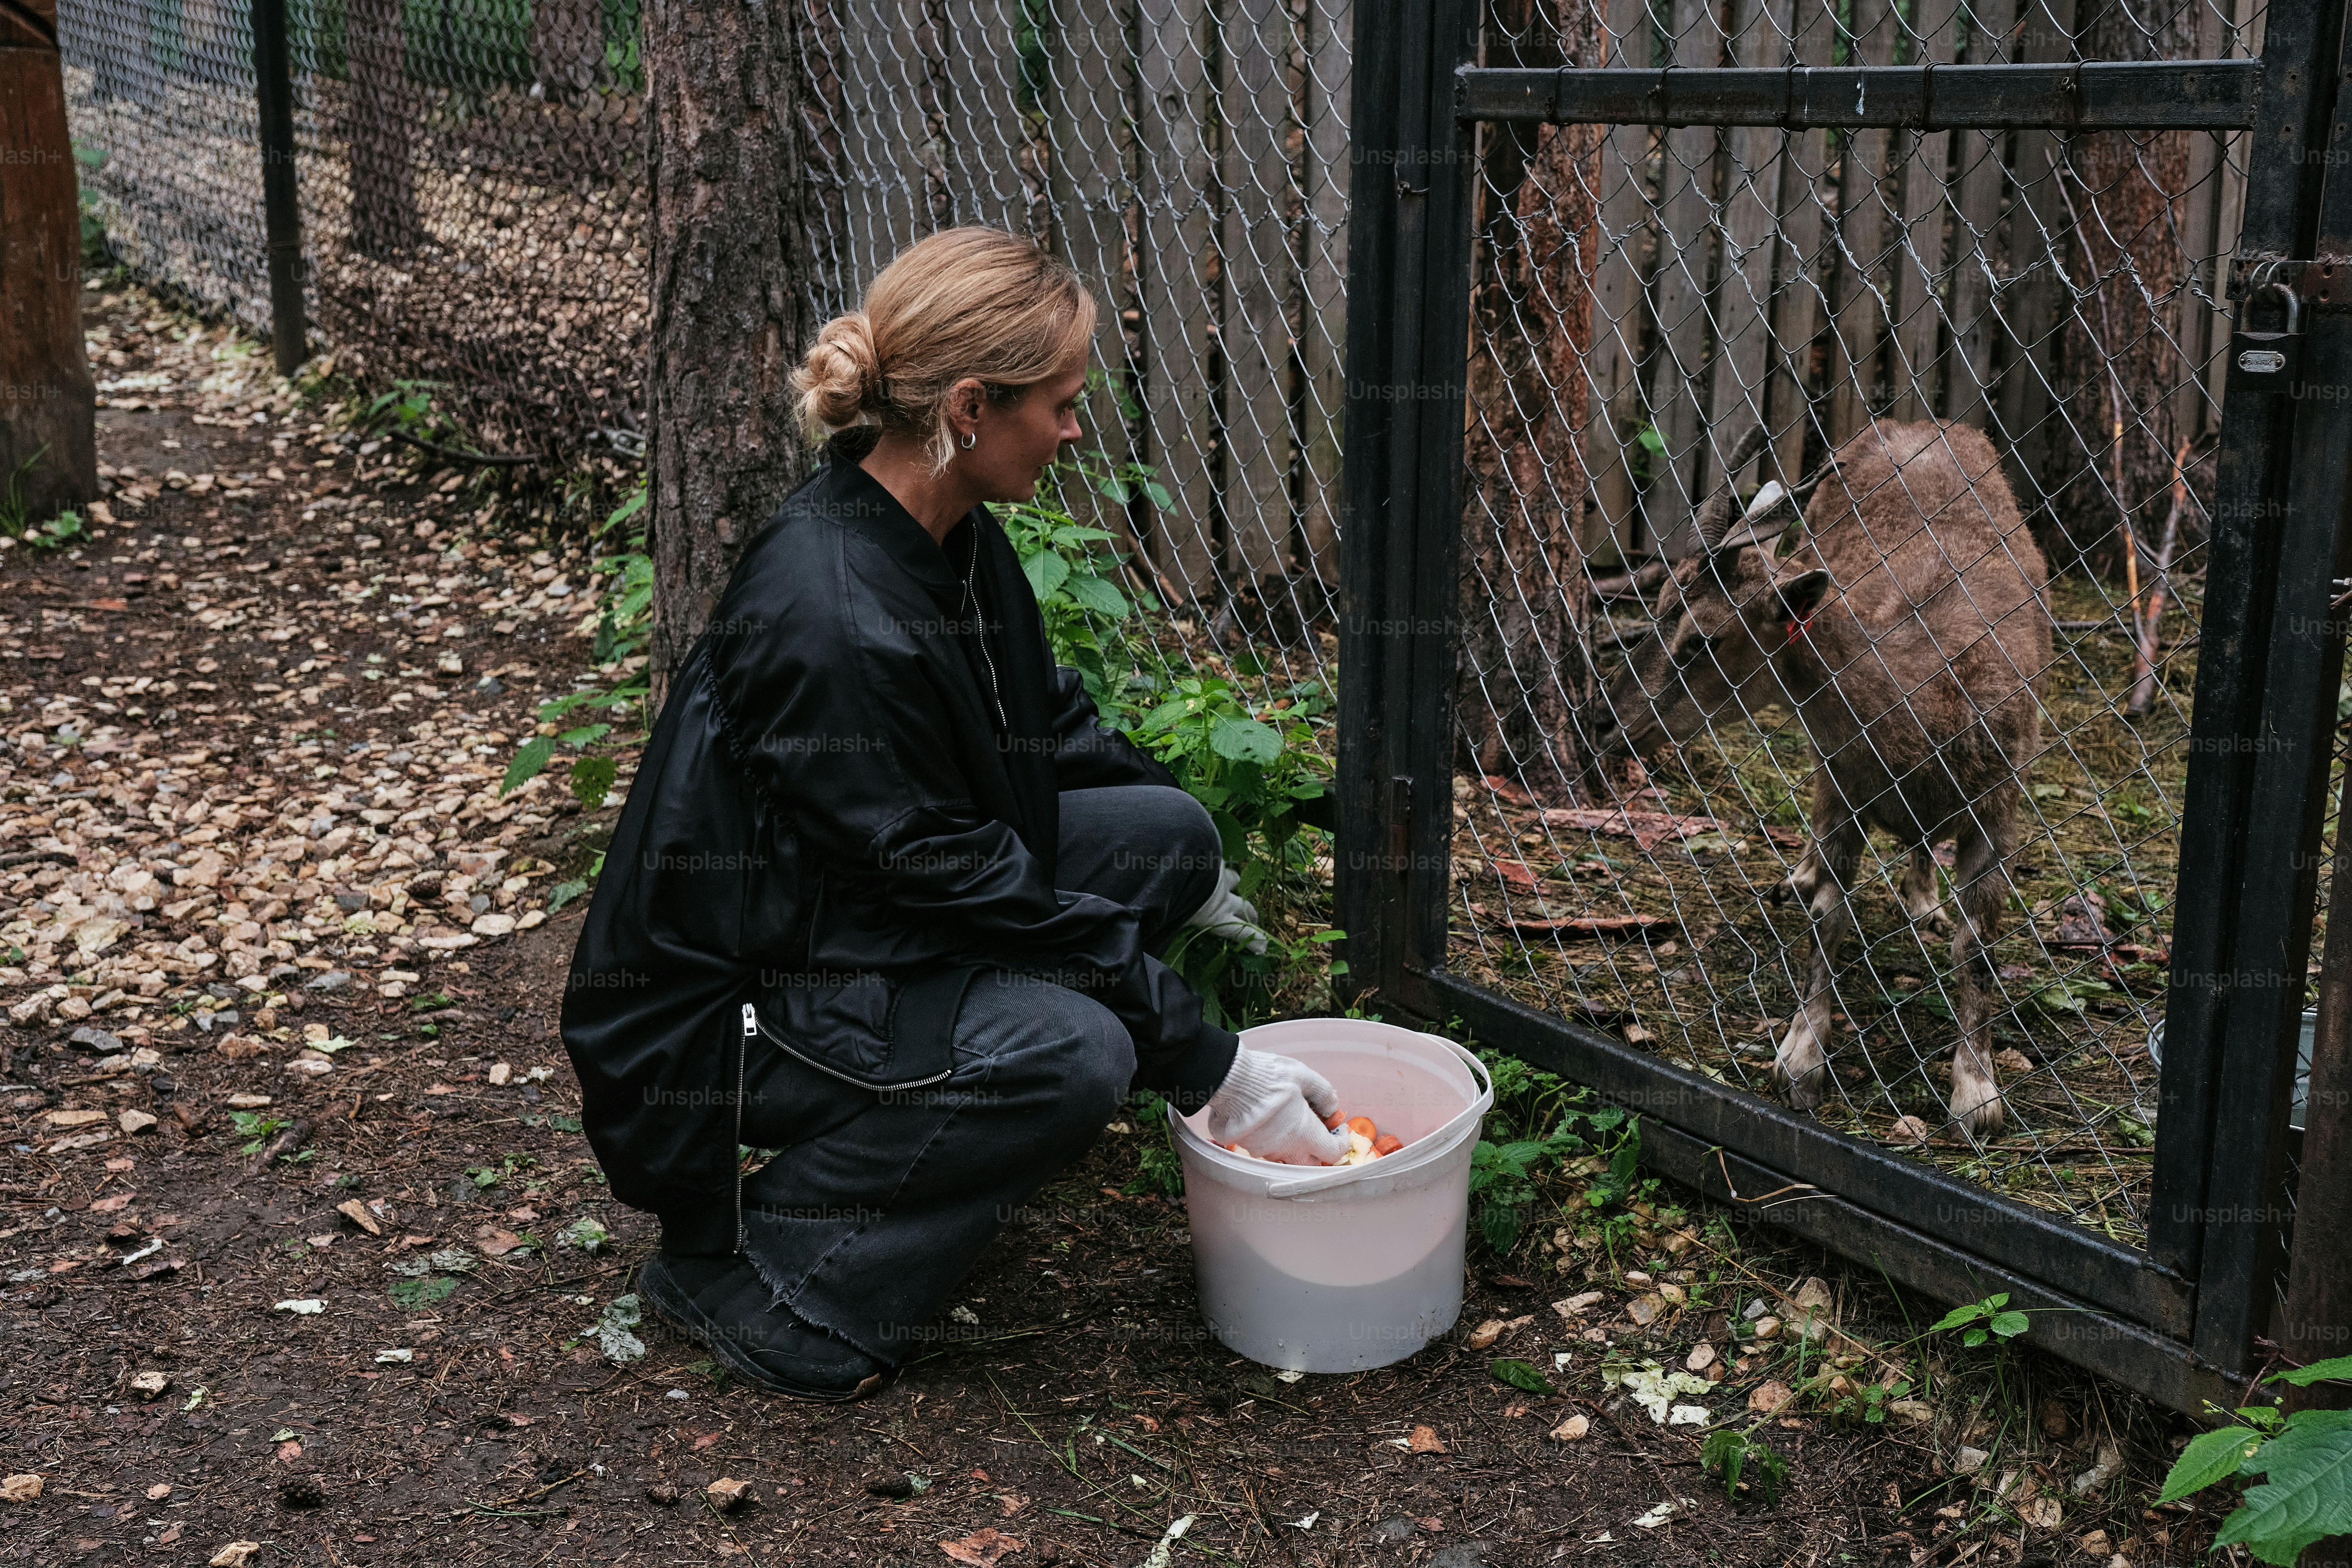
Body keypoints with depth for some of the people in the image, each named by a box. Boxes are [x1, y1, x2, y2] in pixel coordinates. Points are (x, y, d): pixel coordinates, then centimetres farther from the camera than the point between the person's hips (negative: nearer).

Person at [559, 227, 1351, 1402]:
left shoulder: (950, 535, -3)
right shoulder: (830, 623, -30)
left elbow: (1045, 720, 17)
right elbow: (949, 877, -26)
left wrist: (1178, 863, 21)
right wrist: (1208, 1064, -22)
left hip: (877, 918, 9)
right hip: (727, 1007, -9)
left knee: (1167, 831, 0)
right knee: (1074, 1052, -30)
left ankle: (912, 1136, 10)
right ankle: (747, 1263, -10)